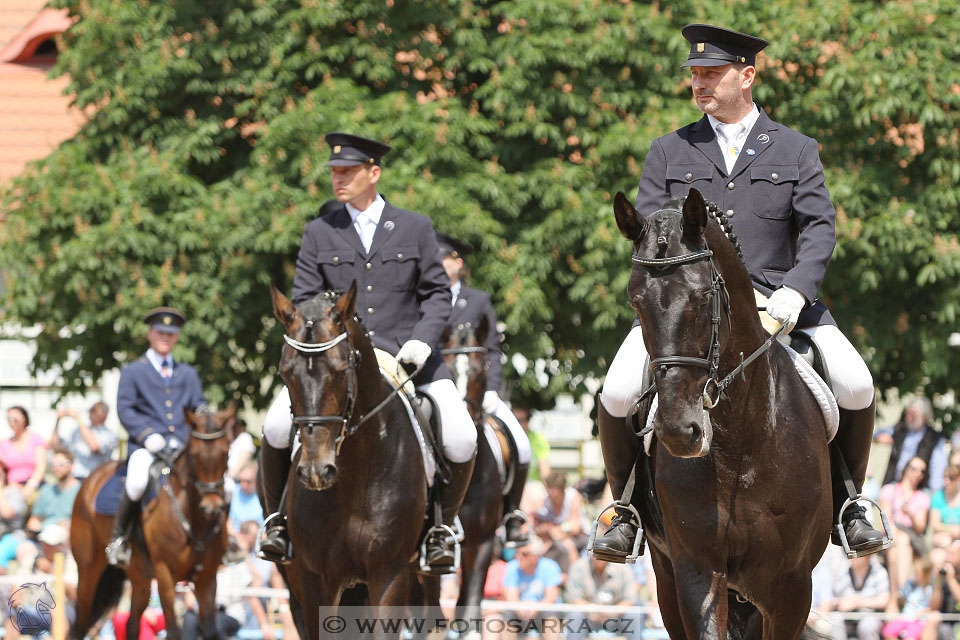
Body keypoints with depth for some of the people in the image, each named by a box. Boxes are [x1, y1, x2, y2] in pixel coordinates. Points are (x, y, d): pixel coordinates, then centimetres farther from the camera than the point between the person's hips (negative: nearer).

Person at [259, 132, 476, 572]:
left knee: (461, 443, -17)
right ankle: (278, 519, 3)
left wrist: (423, 339, -10)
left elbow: (438, 292, 8)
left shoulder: (415, 229, 6)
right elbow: (304, 301, 7)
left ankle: (440, 527, 8)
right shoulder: (320, 234, 7)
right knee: (277, 429, -21)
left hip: (406, 357, 0)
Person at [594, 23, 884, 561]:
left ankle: (845, 501, 3)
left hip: (775, 299, 0)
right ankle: (631, 506, 1)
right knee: (618, 395, -22)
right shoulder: (670, 152, 14)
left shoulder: (797, 150, 12)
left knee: (856, 388, -20)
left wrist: (795, 290, -17)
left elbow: (819, 227, 2)